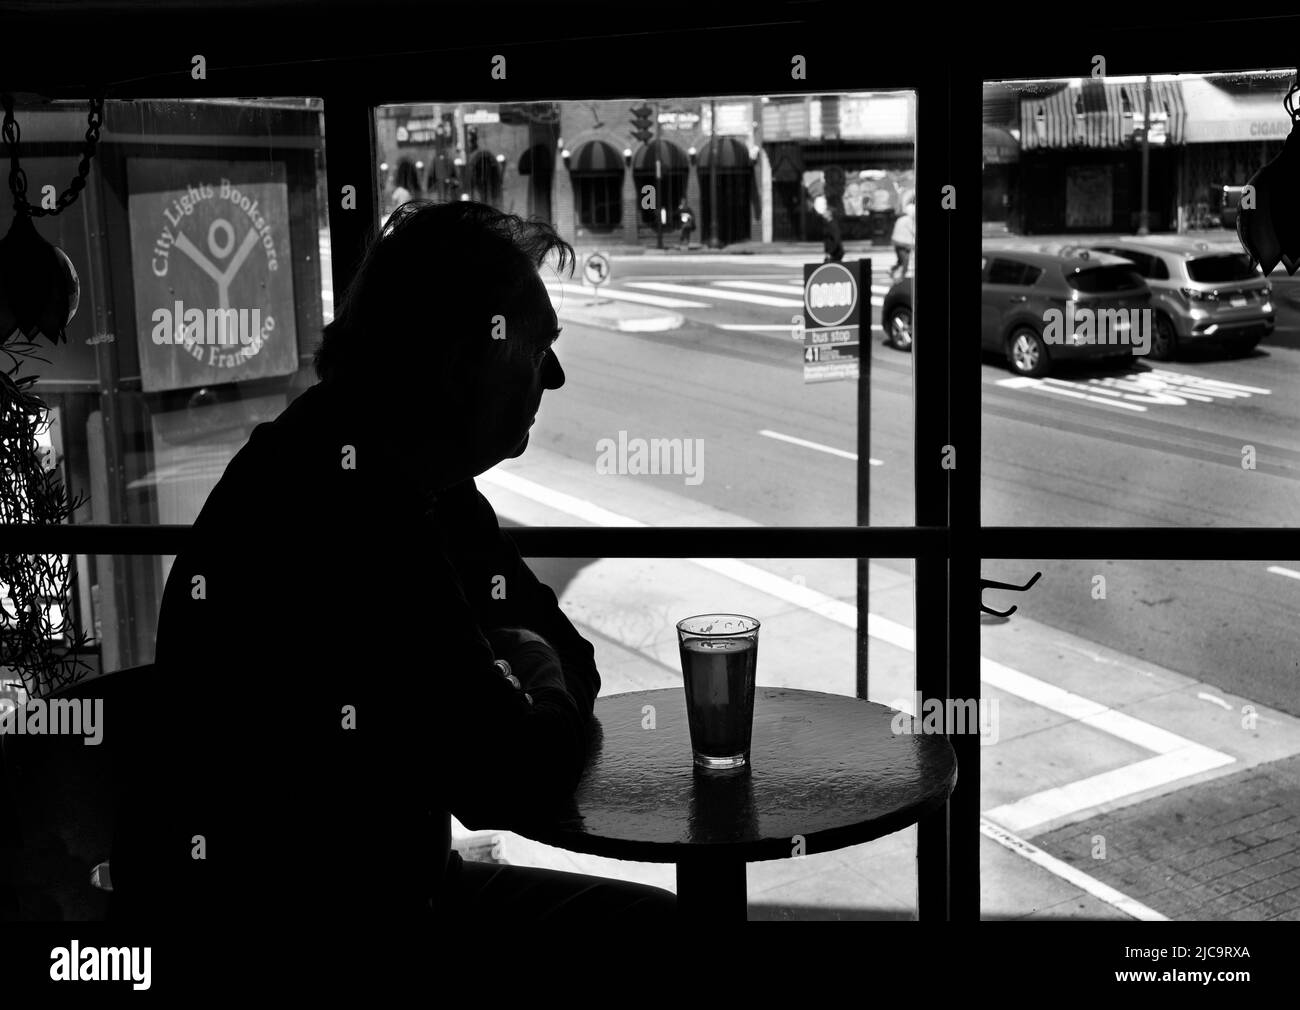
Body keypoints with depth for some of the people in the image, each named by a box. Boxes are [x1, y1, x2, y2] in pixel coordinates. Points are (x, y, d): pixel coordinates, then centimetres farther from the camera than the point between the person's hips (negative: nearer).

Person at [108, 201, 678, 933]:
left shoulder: (429, 490, 4)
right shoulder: (331, 504, -26)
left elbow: (567, 653, 13)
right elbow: (509, 777, -26)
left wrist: (504, 685, -9)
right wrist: (544, 706, -4)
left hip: (388, 883, 9)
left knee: (662, 910, 7)